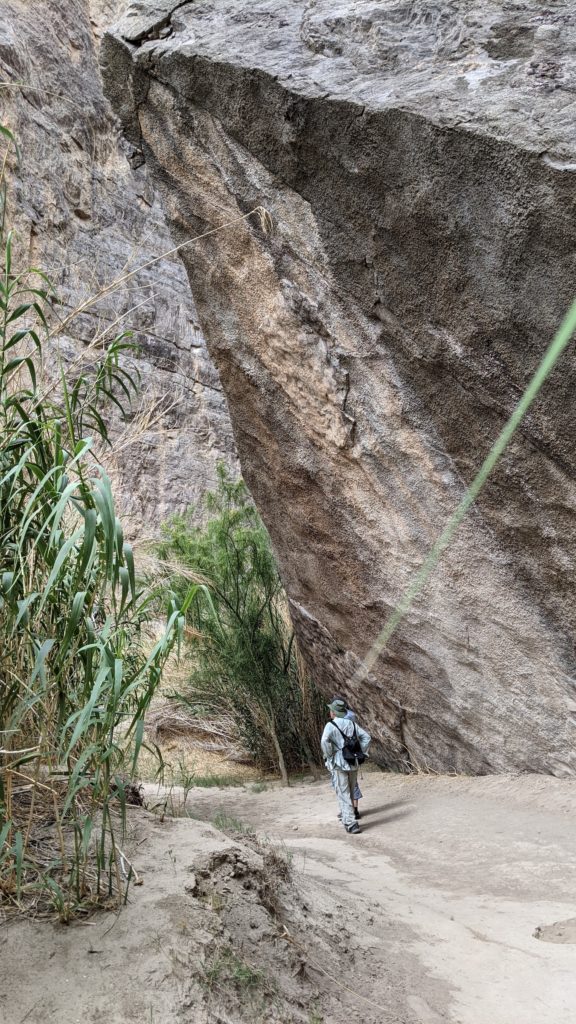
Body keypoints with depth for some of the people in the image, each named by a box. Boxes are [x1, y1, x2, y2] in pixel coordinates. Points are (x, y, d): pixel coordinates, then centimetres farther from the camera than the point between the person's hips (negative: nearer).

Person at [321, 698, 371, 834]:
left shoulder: (330, 725, -10)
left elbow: (324, 741, -26)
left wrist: (329, 756, -12)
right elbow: (366, 737, 6)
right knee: (350, 793, 19)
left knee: (344, 795, 0)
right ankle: (346, 817, 28)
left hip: (338, 764, -5)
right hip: (353, 763, 5)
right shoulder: (352, 724, 6)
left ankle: (351, 823, -3)